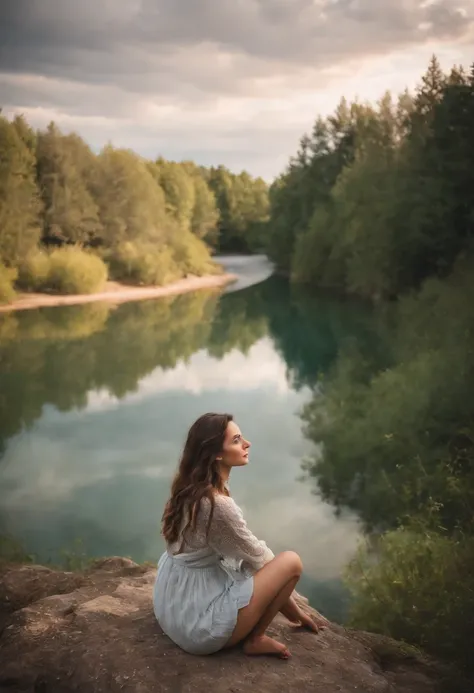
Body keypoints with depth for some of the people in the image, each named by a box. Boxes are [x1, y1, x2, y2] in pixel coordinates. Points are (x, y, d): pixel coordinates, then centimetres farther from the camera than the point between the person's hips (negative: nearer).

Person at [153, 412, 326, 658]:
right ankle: (255, 639, 6)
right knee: (291, 561, -7)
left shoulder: (188, 488, 1)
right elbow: (259, 558, -12)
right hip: (199, 627, -9)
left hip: (173, 610, 9)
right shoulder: (218, 505, -27)